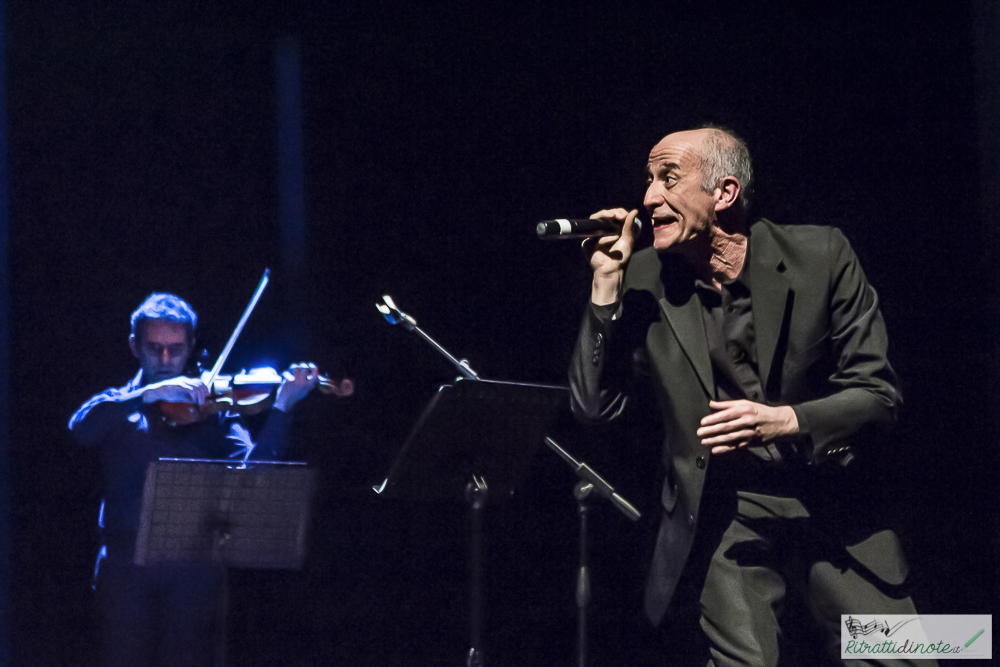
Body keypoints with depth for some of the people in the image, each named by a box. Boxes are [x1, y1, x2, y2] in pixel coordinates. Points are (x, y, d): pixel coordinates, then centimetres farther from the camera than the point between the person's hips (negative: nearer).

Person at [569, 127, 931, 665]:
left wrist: (783, 420, -22)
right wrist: (607, 282, -10)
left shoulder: (819, 256, -5)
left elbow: (878, 394, -4)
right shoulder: (643, 279, 1)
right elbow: (594, 407, -2)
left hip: (830, 505, 0)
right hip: (722, 515, 0)